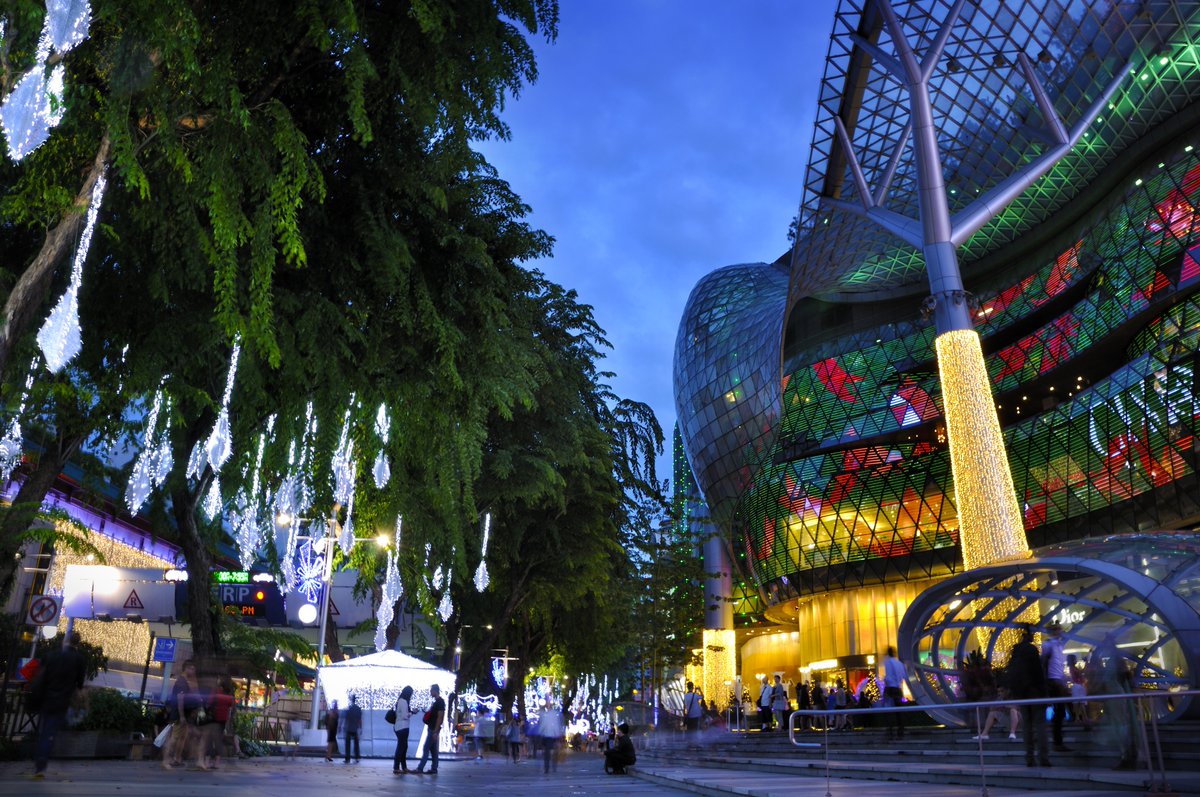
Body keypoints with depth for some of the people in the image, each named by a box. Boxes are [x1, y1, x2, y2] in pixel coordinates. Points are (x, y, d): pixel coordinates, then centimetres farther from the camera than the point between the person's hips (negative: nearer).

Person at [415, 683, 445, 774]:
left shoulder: (440, 702, -15)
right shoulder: (436, 701, 15)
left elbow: (440, 717, -19)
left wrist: (435, 731, -22)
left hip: (434, 729, -10)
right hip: (431, 728, 10)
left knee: (426, 749, -8)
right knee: (433, 749, 10)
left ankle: (420, 769, -7)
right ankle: (434, 769, 12)